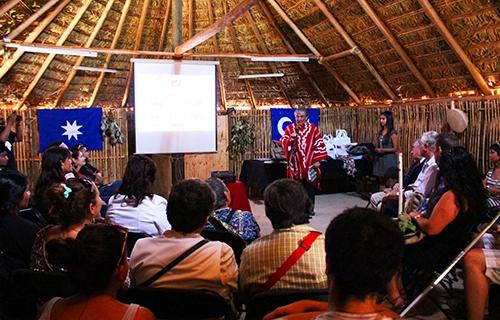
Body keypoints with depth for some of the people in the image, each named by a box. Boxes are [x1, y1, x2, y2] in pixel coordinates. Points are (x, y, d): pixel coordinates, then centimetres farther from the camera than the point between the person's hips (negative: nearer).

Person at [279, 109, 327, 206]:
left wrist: (317, 160, -5)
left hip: (310, 163, 0)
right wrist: (291, 139, -24)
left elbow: (319, 145, 1)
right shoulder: (289, 128, 3)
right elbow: (283, 143, -4)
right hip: (295, 164, 0)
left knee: (310, 188, 7)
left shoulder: (313, 128, 1)